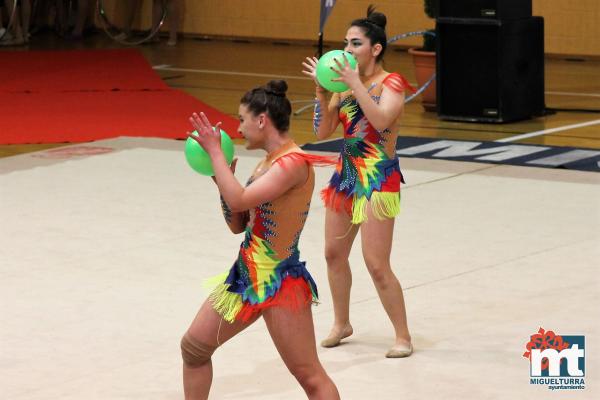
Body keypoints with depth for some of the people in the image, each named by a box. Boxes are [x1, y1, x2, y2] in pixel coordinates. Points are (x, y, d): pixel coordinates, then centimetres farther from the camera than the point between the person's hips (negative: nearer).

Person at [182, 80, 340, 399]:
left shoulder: (295, 163, -18)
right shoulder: (268, 162, 11)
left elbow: (239, 200, -29)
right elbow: (237, 224, 16)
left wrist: (214, 150, -20)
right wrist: (222, 180, 3)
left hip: (280, 283, -10)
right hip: (246, 276, 10)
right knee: (193, 346, 15)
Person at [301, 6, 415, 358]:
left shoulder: (391, 83, -10)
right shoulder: (345, 84, 7)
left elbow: (381, 121, -28)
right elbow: (323, 131, 4)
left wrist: (355, 83, -29)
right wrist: (322, 90, -8)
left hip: (379, 180, -7)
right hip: (346, 173, 7)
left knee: (377, 264, -10)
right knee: (334, 253, 14)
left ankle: (403, 336, 2)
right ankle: (342, 324, 32)